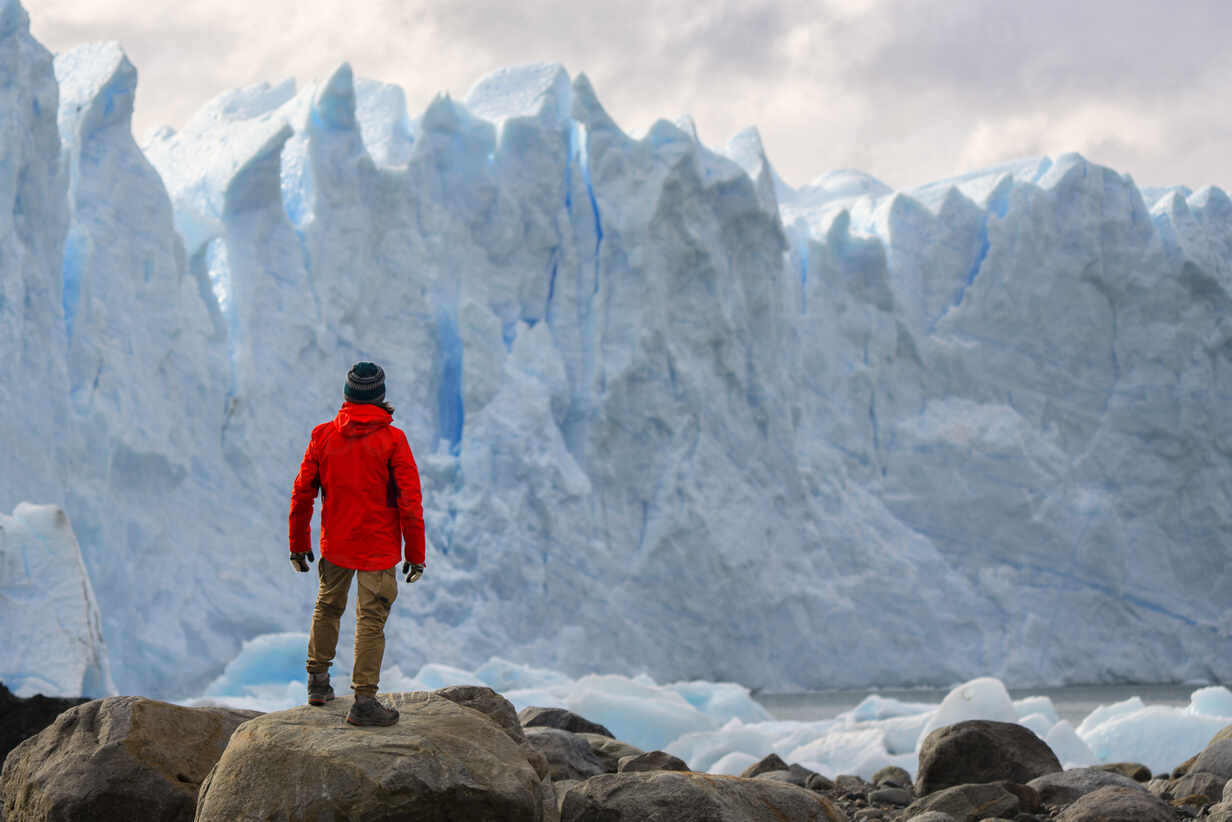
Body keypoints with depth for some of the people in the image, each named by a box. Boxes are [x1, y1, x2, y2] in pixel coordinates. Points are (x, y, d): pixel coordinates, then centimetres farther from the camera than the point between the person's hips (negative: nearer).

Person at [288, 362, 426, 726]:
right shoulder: (392, 440, -12)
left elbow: (302, 493, 2)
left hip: (335, 544, 4)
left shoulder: (322, 436, -3)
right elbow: (410, 501, -13)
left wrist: (299, 543, 13)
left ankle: (318, 680, 33)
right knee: (370, 621, 0)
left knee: (327, 607, 24)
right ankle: (364, 701, -2)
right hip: (379, 546, -4)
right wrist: (415, 554, -6)